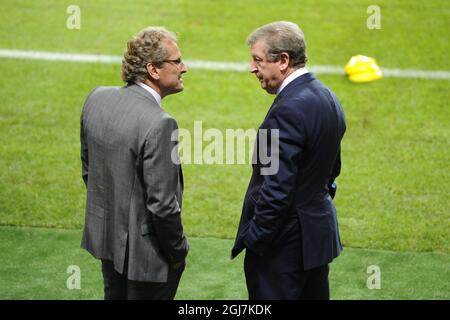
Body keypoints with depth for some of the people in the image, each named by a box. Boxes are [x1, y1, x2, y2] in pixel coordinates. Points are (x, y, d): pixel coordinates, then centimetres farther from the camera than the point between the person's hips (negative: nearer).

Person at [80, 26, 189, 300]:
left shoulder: (97, 98, -4)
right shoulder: (159, 125, -28)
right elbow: (162, 204, -24)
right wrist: (179, 253, -9)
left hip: (105, 237, 8)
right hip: (145, 252, -7)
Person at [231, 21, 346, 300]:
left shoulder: (288, 110, -22)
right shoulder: (327, 98, 8)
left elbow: (277, 190, -24)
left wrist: (253, 241, -16)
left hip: (285, 245, -10)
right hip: (320, 232, 10)